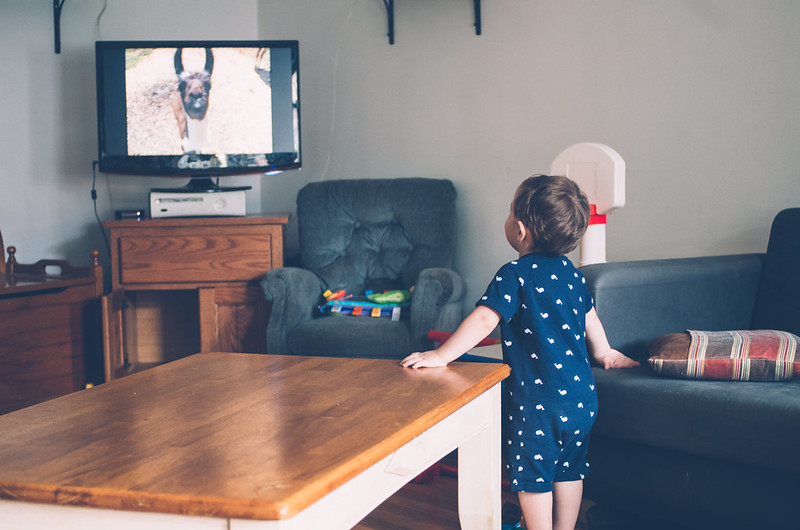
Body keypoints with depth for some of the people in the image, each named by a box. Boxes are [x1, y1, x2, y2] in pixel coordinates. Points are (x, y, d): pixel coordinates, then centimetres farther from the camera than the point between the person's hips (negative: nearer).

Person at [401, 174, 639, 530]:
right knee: (569, 470, 18)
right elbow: (590, 318, 21)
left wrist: (442, 355, -19)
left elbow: (484, 320, -23)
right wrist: (604, 353, 38)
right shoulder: (571, 273, 8)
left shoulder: (515, 274, -14)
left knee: (532, 475, 6)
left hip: (537, 397, -7)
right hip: (581, 394, 7)